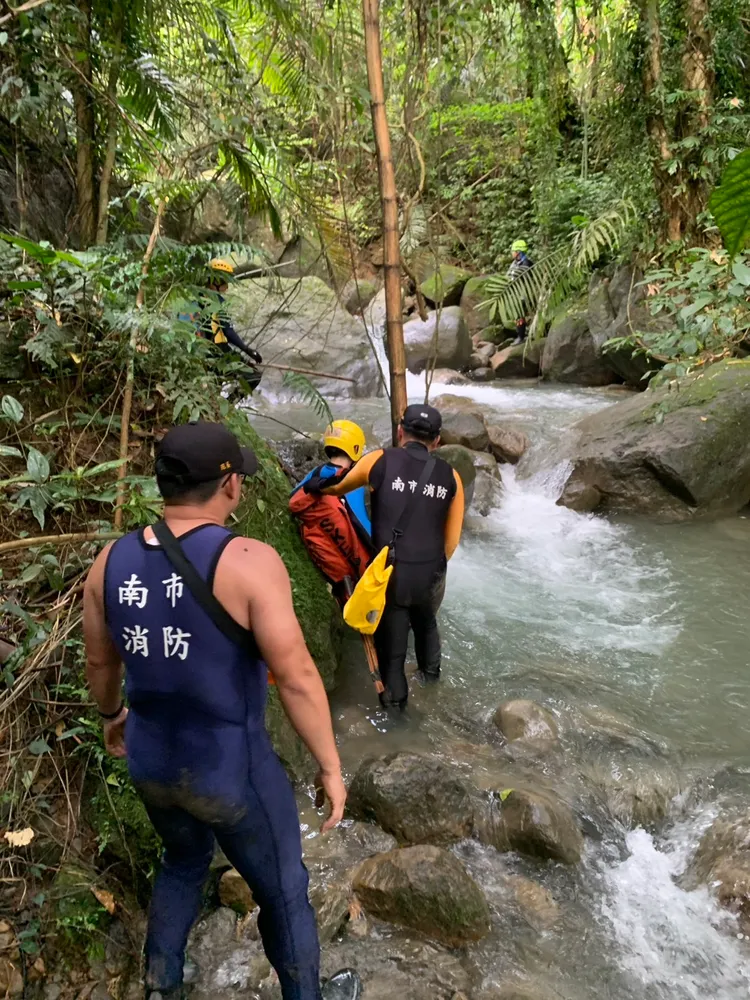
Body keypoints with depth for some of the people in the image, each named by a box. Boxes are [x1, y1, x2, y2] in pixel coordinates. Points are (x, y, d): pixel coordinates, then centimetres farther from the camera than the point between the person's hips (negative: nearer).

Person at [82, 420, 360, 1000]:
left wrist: (111, 715, 28)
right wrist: (330, 765, -10)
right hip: (232, 771, -6)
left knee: (185, 861, 35)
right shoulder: (248, 562, -25)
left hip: (151, 763, 6)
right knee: (283, 891, 20)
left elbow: (100, 661, 8)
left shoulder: (112, 561, -6)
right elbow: (296, 677, -23)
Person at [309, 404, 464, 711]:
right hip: (431, 573, 3)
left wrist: (319, 490, 36)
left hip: (389, 571, -3)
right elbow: (452, 539, 5)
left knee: (391, 635, 16)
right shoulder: (450, 477, 0)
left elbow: (339, 488, 14)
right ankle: (430, 671, 53)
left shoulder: (380, 460, -5)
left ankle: (395, 697, 29)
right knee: (426, 623, 31)